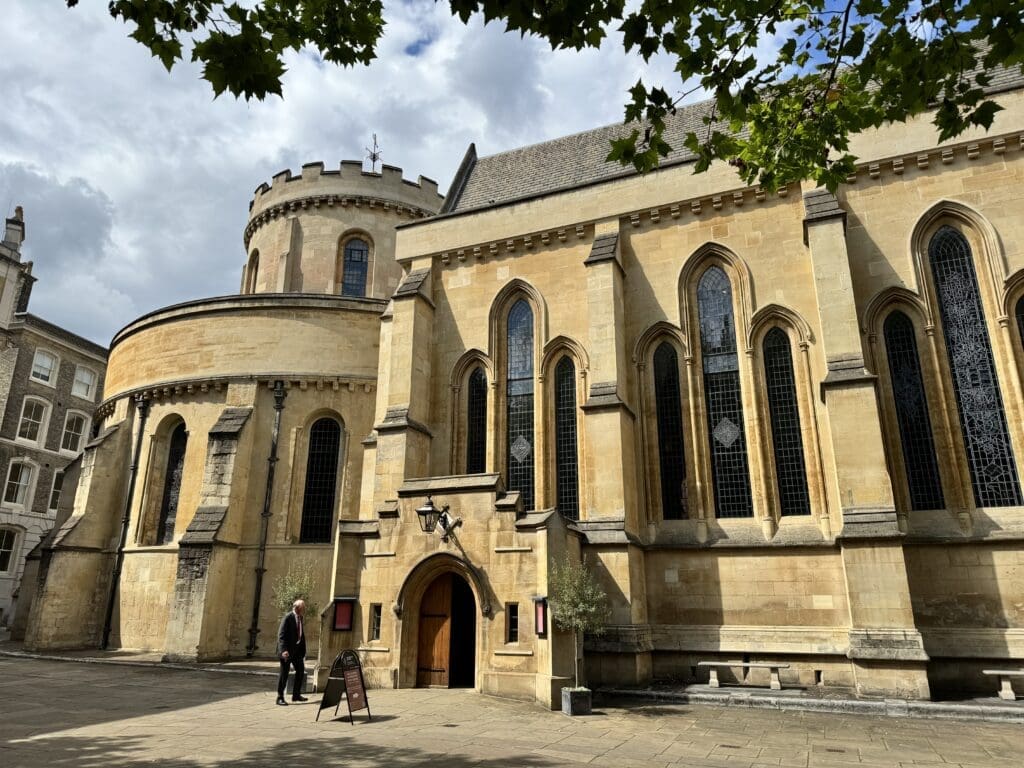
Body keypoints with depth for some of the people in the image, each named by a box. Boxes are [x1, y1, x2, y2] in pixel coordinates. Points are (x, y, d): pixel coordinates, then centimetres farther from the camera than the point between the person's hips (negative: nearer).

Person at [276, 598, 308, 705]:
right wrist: (283, 650, -29)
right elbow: (281, 635, -21)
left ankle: (296, 695, 24)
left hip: (297, 648, 8)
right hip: (287, 650, -8)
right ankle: (280, 697, 10)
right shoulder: (288, 617, -16)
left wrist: (303, 650, 13)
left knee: (301, 671, 12)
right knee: (284, 673, 0)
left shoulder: (300, 617, 9)